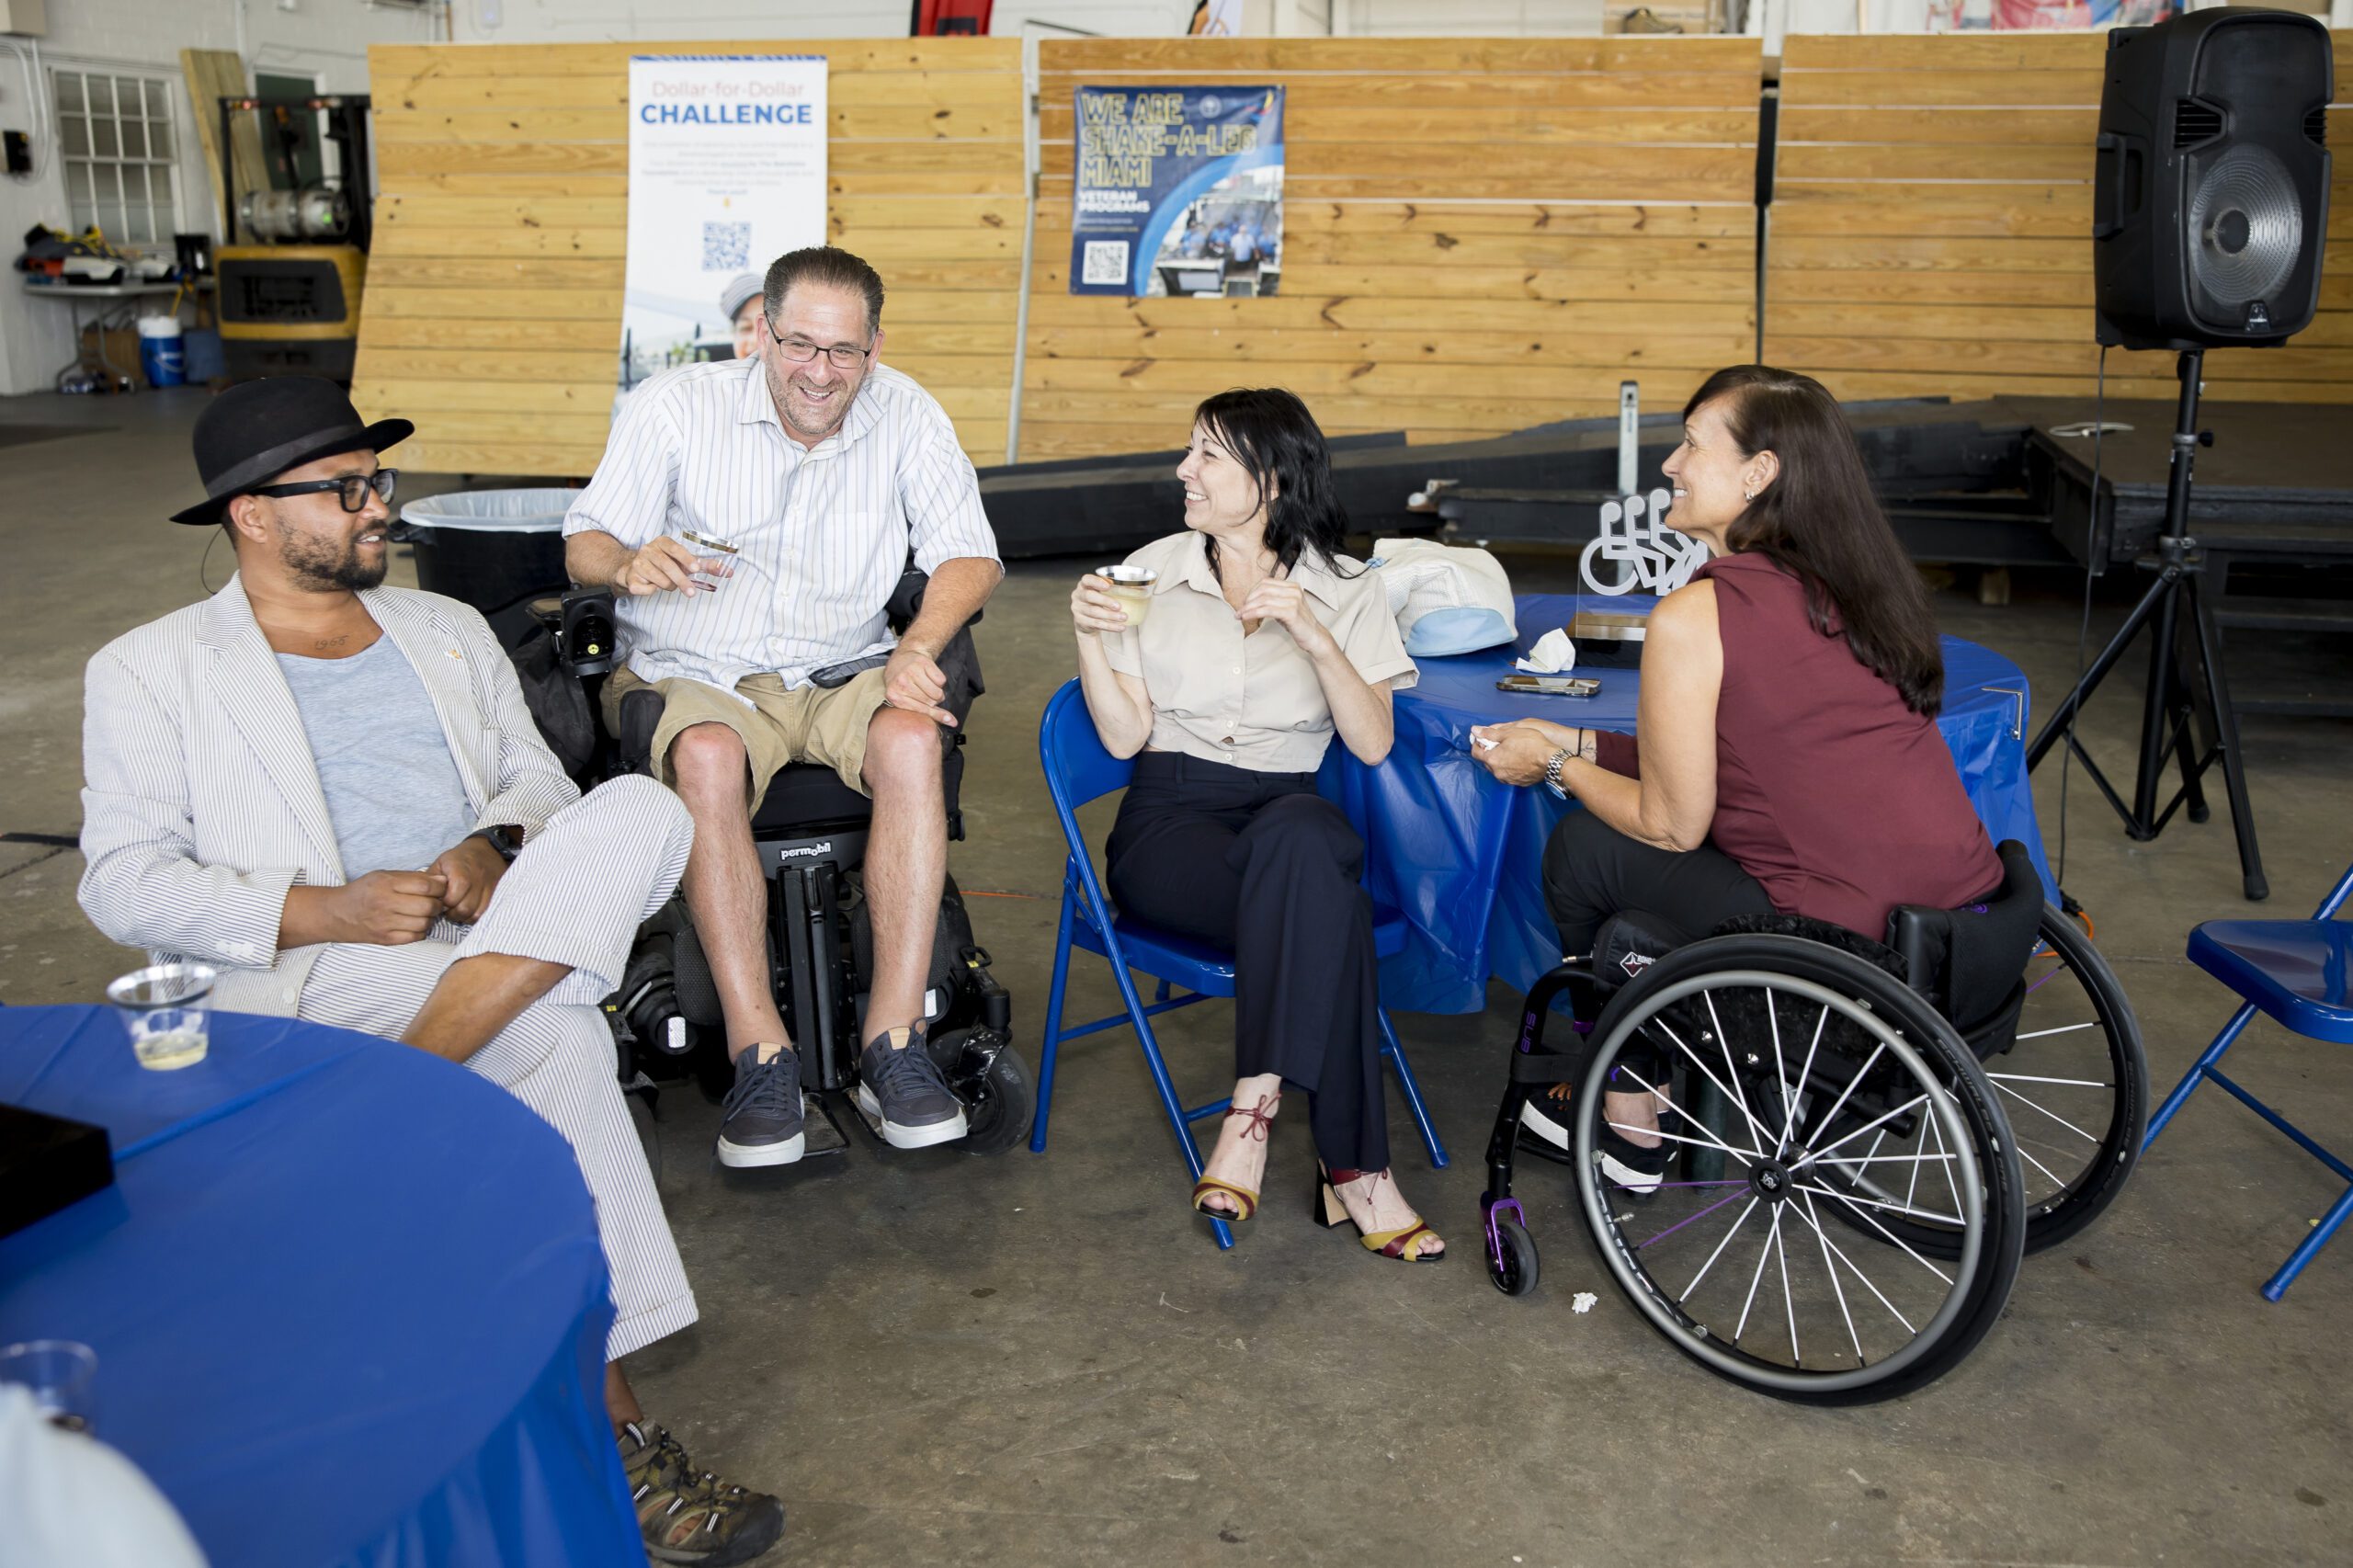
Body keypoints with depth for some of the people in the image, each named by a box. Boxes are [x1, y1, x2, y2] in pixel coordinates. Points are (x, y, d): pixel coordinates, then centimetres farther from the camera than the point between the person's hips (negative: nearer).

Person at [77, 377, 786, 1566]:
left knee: (641, 810, -26)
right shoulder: (150, 671, 9)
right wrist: (331, 911, -16)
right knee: (557, 1030, -33)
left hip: (505, 945, 5)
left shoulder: (448, 631, 23)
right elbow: (124, 886, -1)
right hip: (305, 979, -5)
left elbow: (541, 786, 19)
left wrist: (496, 854, -8)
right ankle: (605, 1426, -28)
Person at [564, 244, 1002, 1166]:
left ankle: (893, 1045, -30)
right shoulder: (677, 406, -1)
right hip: (699, 675, -1)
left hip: (844, 675, 1)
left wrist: (918, 648, -22)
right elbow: (583, 545, -3)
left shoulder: (906, 416, 3)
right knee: (708, 757, -36)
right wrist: (631, 561, -29)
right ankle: (760, 1053, -30)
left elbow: (968, 553, -2)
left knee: (912, 738, -33)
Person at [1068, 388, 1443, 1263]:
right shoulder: (1153, 572, 10)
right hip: (1170, 824, -1)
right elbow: (1124, 736, 3)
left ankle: (1252, 1114, -36)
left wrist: (1314, 636, -16)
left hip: (1290, 817, 1)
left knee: (1302, 833, -40)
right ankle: (1353, 1169, -34)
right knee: (1325, 899, -35)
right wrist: (1088, 638, -11)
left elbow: (1373, 744, -5)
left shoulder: (1347, 593, 8)